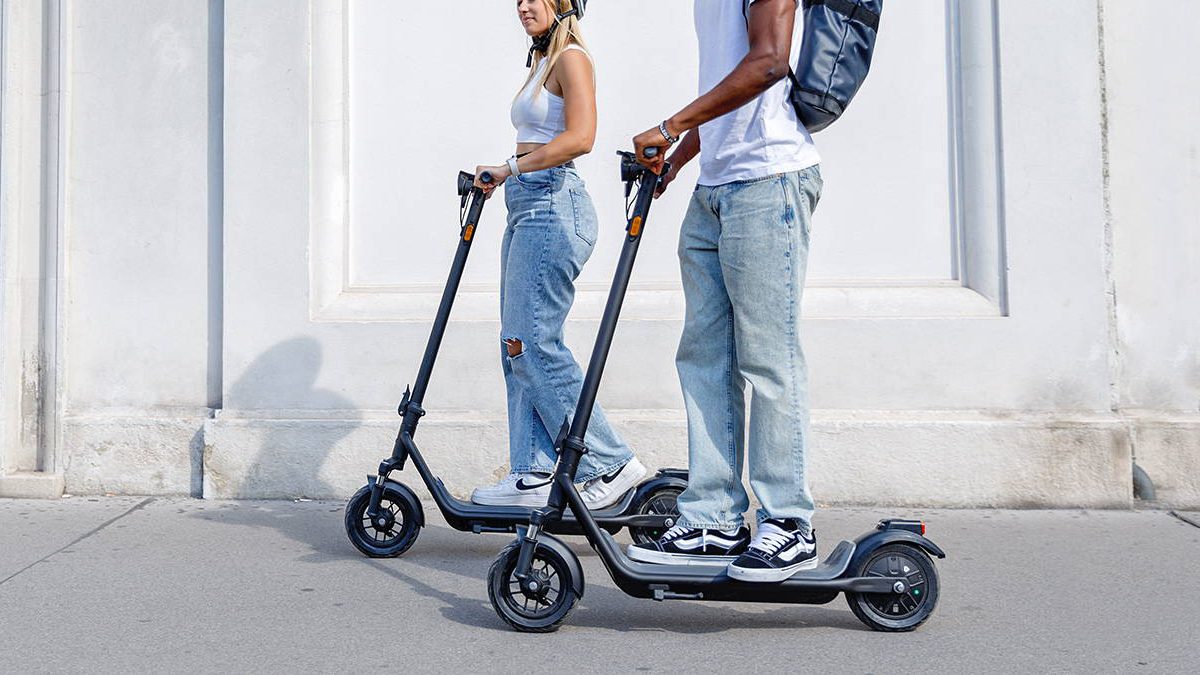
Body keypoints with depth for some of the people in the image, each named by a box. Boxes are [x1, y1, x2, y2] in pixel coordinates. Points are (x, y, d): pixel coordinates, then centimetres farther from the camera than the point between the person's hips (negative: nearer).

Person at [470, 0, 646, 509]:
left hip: (552, 205, -10)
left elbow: (580, 137, -19)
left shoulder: (571, 57, -5)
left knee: (535, 342, -12)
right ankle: (534, 473, 10)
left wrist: (509, 170, -19)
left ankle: (611, 463, -5)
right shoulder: (540, 64, 23)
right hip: (528, 208, 10)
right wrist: (507, 173, 16)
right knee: (519, 344, 6)